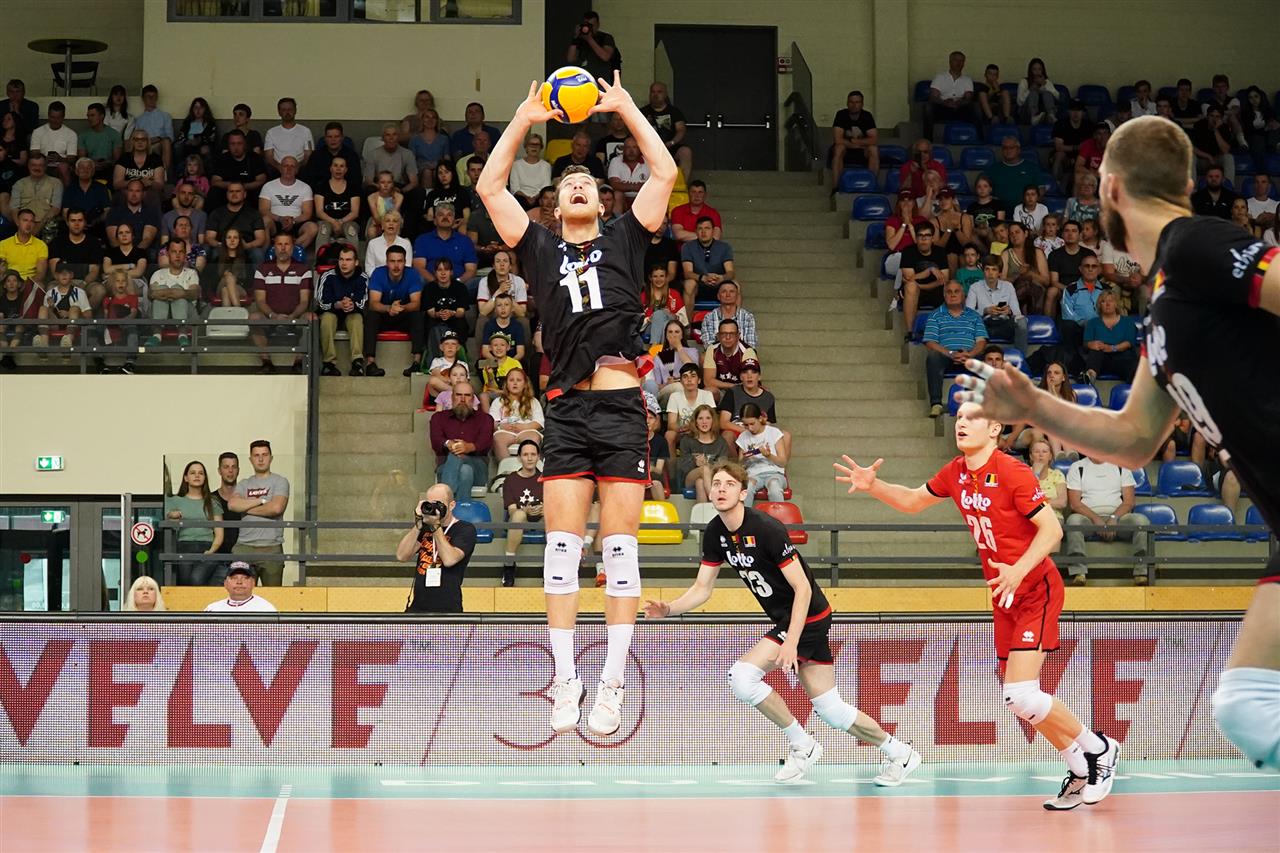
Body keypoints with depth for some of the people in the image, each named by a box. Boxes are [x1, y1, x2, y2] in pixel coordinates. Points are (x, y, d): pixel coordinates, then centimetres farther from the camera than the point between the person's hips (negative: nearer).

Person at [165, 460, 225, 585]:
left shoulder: (213, 502, 19)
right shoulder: (175, 501, 19)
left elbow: (219, 534, 12)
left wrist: (211, 551, -8)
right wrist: (172, 518, -12)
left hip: (206, 548, 0)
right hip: (183, 547, 0)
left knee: (197, 579, -32)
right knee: (185, 580, -28)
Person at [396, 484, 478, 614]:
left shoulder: (465, 529, -1)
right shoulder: (424, 528, 12)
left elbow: (449, 559, -17)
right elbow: (401, 556, -1)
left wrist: (436, 526, -15)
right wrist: (418, 524, -9)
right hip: (416, 607, 4)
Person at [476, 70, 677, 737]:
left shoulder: (623, 241, 15)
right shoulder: (541, 249, 16)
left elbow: (664, 174, 8)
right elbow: (490, 187, 11)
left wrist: (626, 109, 11)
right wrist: (523, 120, 13)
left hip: (623, 407, -1)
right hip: (567, 408, 1)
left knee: (619, 546, -2)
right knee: (562, 545, -3)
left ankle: (612, 686, 0)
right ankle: (565, 682, 0)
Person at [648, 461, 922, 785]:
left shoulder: (766, 528, -23)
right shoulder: (715, 533, 0)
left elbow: (802, 588, -22)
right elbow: (702, 589, 6)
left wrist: (791, 642, -28)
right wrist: (668, 609, -13)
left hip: (807, 617, -8)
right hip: (786, 620, 8)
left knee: (742, 676, -20)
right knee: (830, 710, 11)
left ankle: (801, 744, -5)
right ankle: (897, 752, 26)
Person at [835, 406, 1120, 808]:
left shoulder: (1012, 473, -19)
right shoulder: (955, 473, 4)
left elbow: (1052, 529, -20)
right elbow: (913, 501, 19)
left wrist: (1018, 571, -33)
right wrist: (873, 486, 2)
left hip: (1036, 591, -8)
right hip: (1005, 599, 8)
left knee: (1020, 695, -18)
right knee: (1018, 699, 7)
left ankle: (1098, 748, 1)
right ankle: (1081, 772, 21)